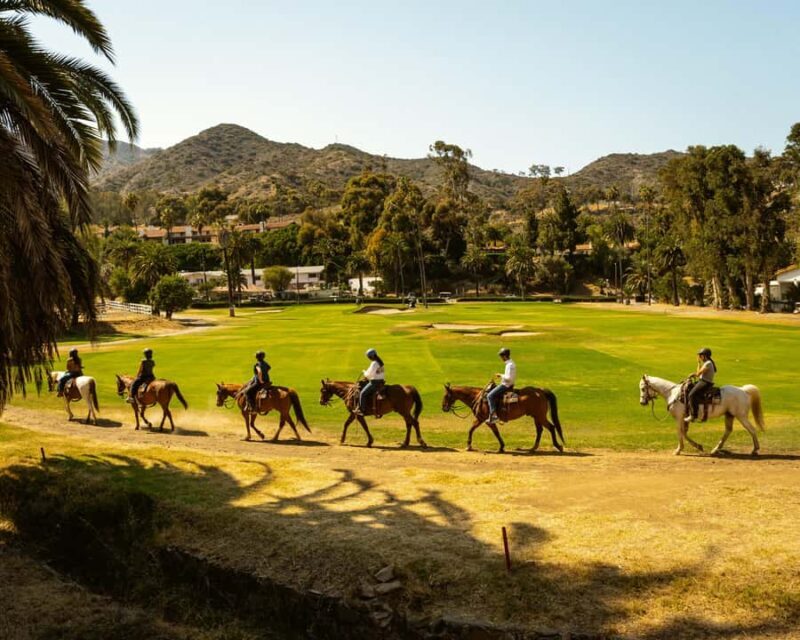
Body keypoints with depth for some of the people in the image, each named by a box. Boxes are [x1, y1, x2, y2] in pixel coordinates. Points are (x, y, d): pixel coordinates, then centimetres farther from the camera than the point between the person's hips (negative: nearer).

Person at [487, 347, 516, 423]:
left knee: (490, 396, -16)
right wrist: (501, 376, 11)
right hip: (507, 385, 11)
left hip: (506, 385, -11)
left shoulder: (509, 365, -20)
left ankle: (493, 415, -23)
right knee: (493, 395, 23)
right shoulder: (511, 363, 12)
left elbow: (509, 378, -26)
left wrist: (501, 375, -12)